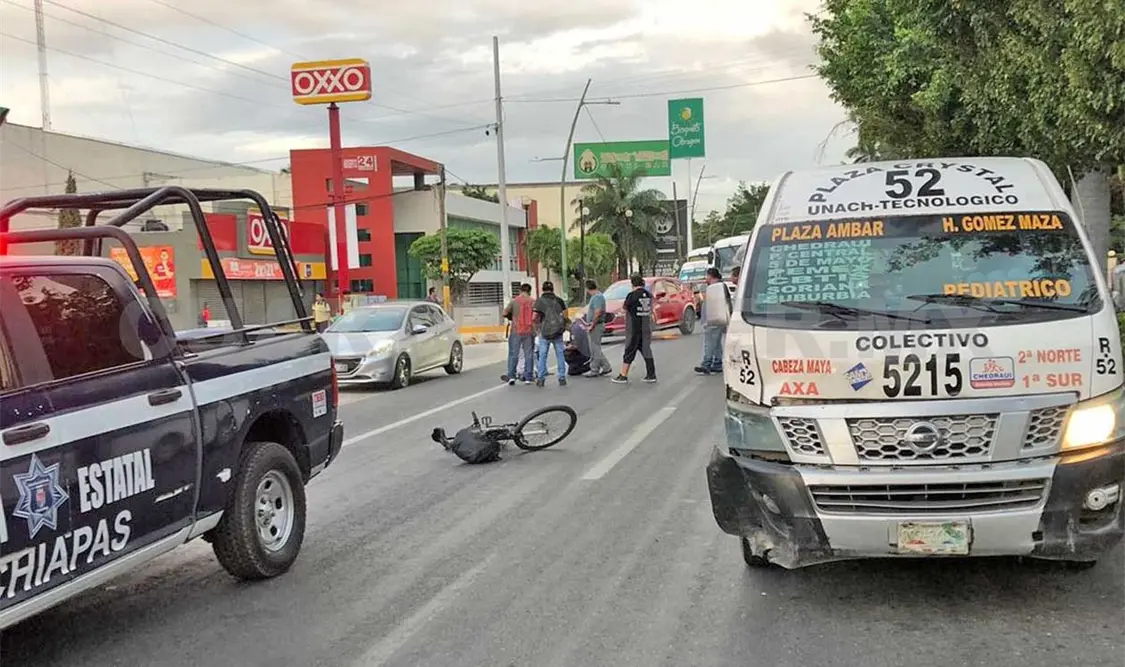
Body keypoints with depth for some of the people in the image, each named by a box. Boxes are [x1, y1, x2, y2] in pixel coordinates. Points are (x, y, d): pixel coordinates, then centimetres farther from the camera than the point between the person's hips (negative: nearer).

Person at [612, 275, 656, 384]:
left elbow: (625, 307, -2)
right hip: (646, 328, 5)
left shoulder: (632, 295, -14)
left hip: (634, 329, -5)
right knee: (646, 350, 11)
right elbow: (650, 310, 11)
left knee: (629, 352, 1)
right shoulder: (649, 295, 4)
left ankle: (623, 376, 5)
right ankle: (651, 375, 11)